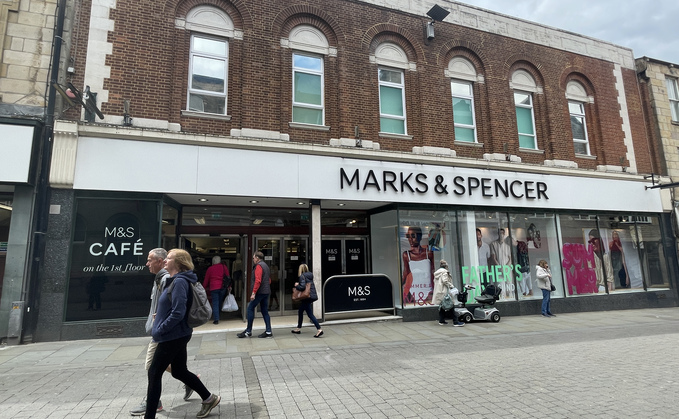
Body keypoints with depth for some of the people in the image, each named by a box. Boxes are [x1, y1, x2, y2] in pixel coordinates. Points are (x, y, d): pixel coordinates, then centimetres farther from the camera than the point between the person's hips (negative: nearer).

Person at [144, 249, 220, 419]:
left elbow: (178, 313, -26)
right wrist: (161, 316, 10)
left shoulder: (180, 282, -21)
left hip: (173, 336, -10)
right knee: (179, 371, 17)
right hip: (177, 335, 10)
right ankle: (209, 398, 27)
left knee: (154, 373, 5)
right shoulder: (175, 280, 10)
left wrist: (159, 330, -17)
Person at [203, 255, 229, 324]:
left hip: (213, 288, -2)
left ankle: (216, 319, -7)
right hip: (222, 287, 2)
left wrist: (204, 288, 19)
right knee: (220, 302, 15)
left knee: (215, 303, -1)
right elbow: (227, 277, 7)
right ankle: (217, 315, 25)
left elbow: (206, 280, 9)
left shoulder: (210, 269, 3)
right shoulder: (224, 267, 6)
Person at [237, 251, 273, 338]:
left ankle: (248, 331, 4)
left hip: (260, 292, -9)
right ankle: (268, 332, 8)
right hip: (266, 292, 9)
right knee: (264, 311, 9)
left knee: (250, 308, 0)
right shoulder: (265, 265, 18)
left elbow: (258, 281, -21)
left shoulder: (258, 266, -11)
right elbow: (269, 280, 23)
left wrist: (253, 293, -22)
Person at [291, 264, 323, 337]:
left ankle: (319, 329, -11)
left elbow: (302, 287, -23)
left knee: (310, 314, -6)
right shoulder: (310, 275, 12)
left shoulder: (302, 276, -12)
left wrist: (297, 285, -4)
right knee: (300, 311, 21)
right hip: (312, 296, 9)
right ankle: (298, 329, 30)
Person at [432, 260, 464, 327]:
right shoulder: (444, 272, -8)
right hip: (444, 292, -9)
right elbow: (445, 281, -18)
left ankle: (441, 321, 19)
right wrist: (451, 286, -9)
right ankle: (456, 322, -7)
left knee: (442, 306, 15)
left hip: (438, 292, 9)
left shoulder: (436, 273, 17)